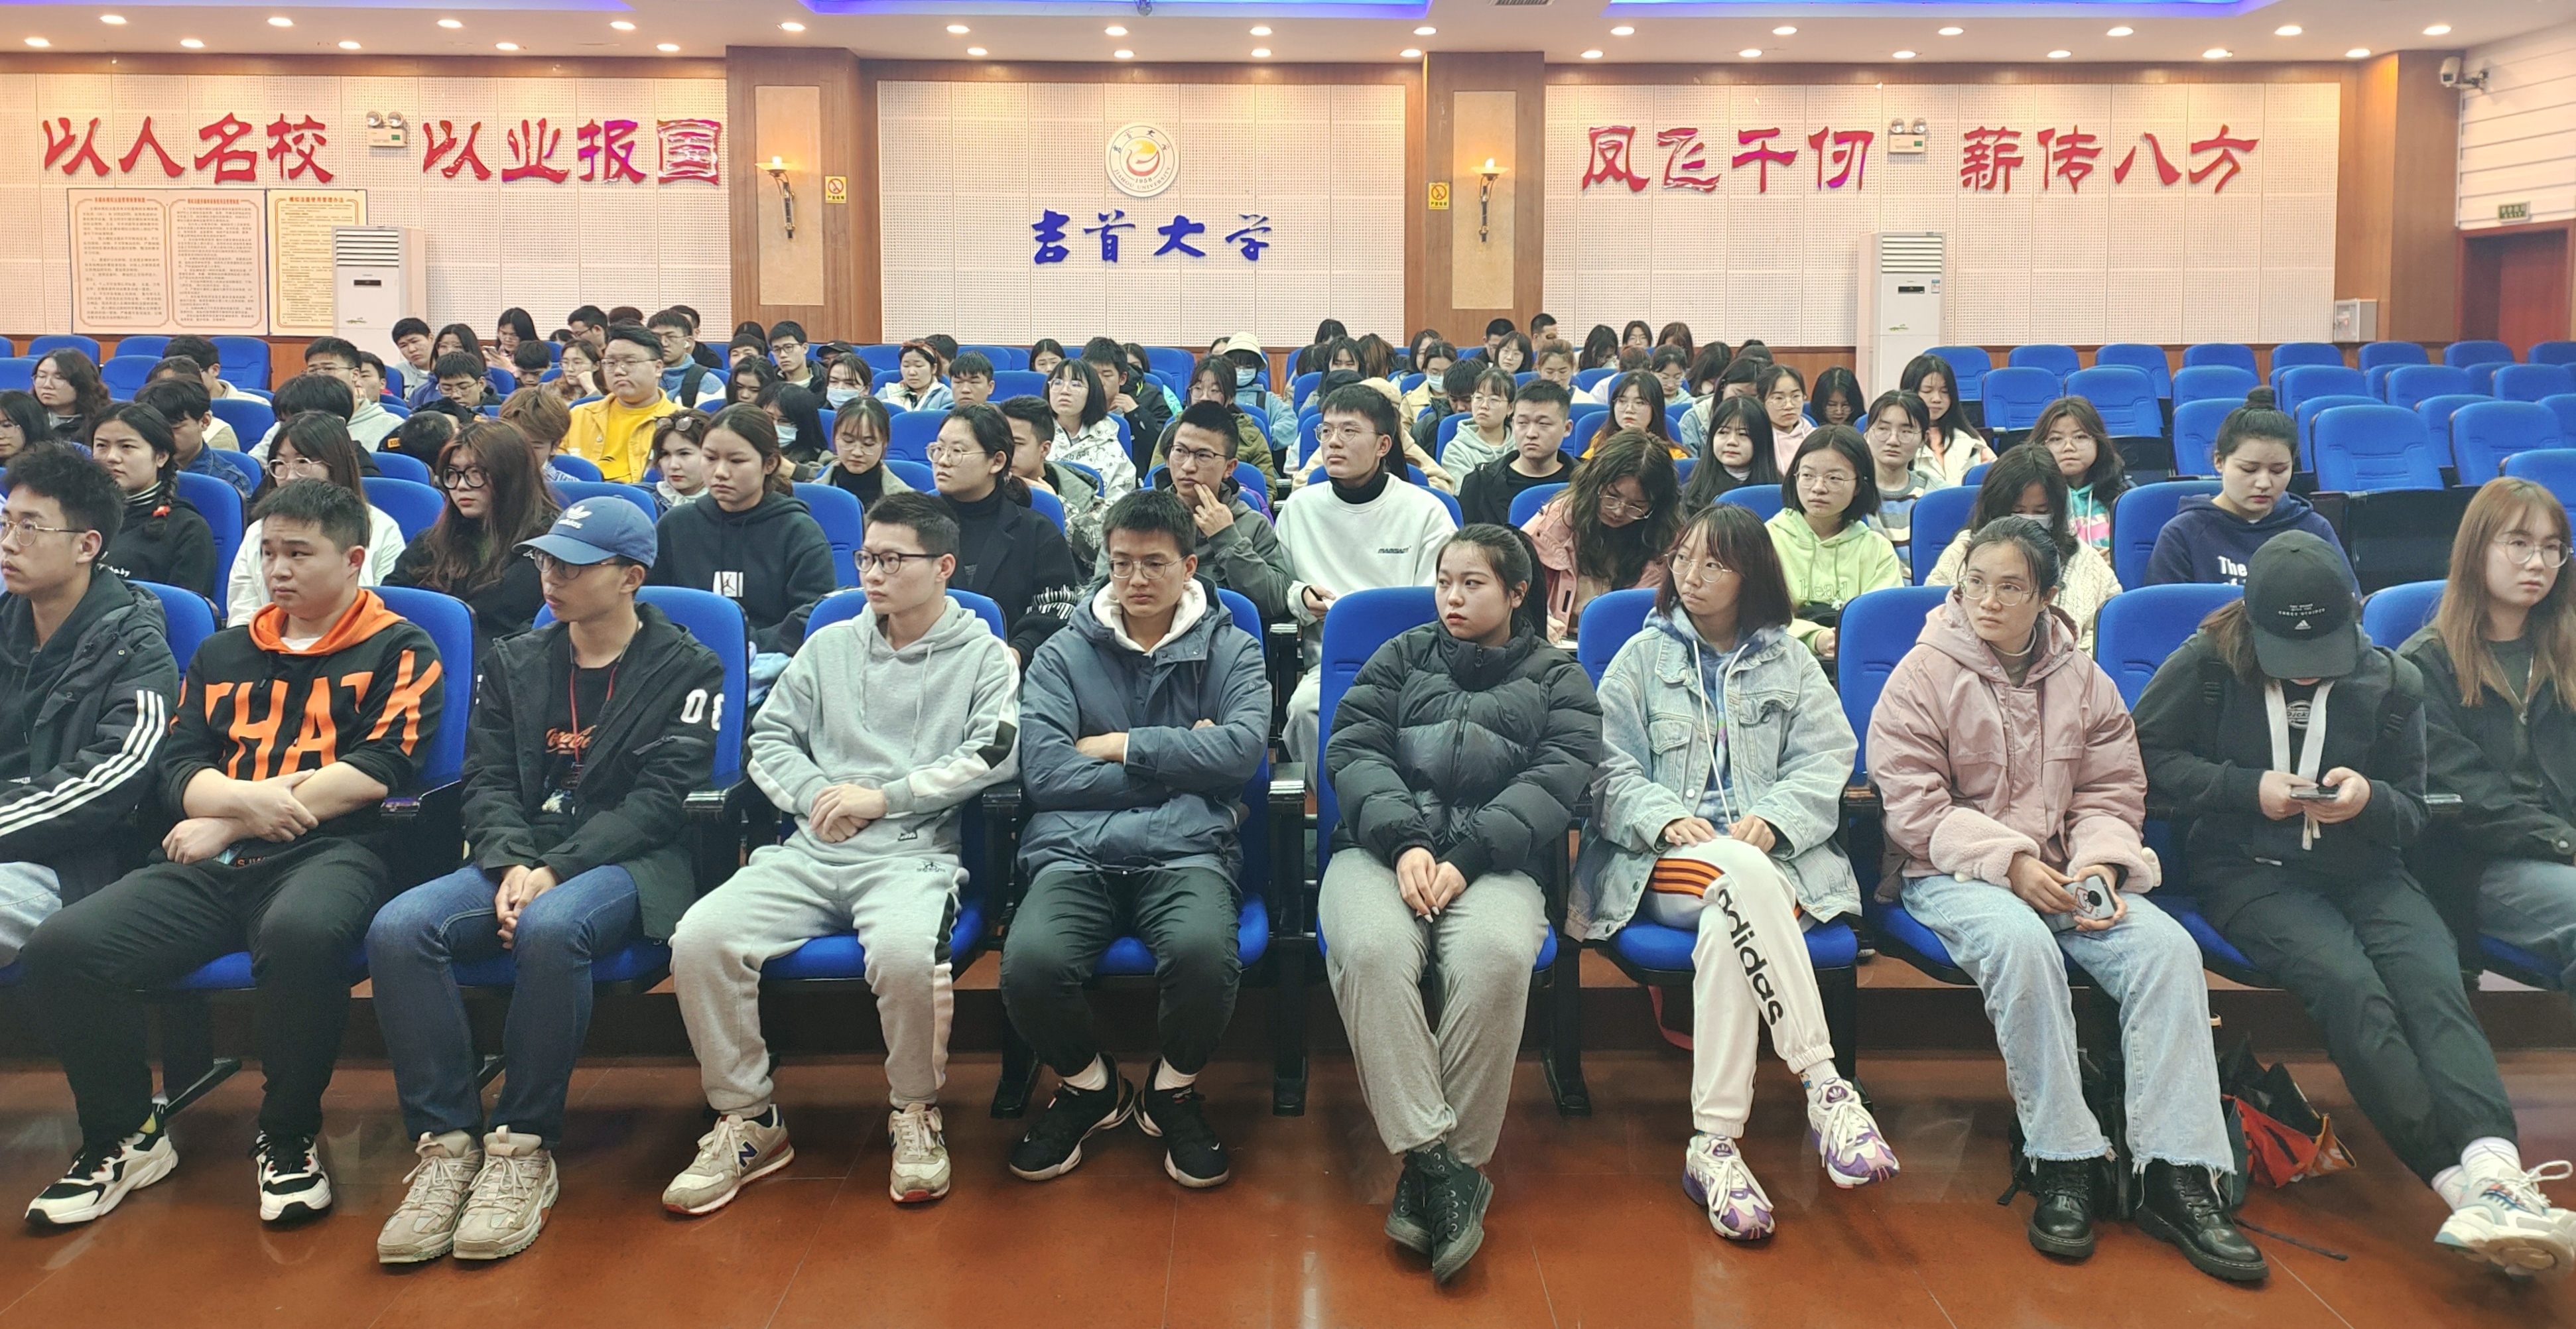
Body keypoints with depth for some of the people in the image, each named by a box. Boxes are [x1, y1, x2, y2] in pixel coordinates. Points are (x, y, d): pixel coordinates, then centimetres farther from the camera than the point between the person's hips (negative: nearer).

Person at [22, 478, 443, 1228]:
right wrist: (246, 798, -11)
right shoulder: (223, 653, 24)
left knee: (298, 935, -40)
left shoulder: (397, 651, 8)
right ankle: (124, 1139, 5)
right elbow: (176, 766, 15)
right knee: (59, 949, -18)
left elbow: (382, 768, -6)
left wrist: (230, 820, -6)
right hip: (213, 865, 6)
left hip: (329, 851, -5)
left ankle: (288, 1137, -15)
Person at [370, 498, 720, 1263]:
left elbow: (660, 799, -6)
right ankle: (447, 1145, -16)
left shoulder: (685, 669, 4)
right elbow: (489, 781, 10)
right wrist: (513, 865, -12)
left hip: (630, 863, -5)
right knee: (398, 928, -24)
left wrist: (556, 871, -18)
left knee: (549, 928, -37)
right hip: (520, 859, 5)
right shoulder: (515, 663, 19)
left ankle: (524, 1148, -21)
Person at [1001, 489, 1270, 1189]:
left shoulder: (1230, 651, 15)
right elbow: (1043, 773, -2)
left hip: (1187, 851, -1)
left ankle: (1173, 1091, 1)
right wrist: (1181, 763, -2)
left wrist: (1122, 747, -3)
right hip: (1076, 850, 1)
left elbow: (1244, 748, -5)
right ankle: (1089, 1086, 6)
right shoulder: (1064, 653, 15)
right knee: (1030, 963, -30)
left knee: (1205, 953, -34)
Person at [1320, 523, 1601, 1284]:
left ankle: (1445, 1167, -25)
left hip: (1494, 863, -1)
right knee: (1372, 949, -33)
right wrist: (1405, 842, -11)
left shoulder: (1557, 679, 18)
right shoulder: (1400, 658, 23)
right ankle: (1435, 1162, -31)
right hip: (1383, 848, 1)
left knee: (1497, 957, -35)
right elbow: (1354, 750, 9)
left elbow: (1556, 779, 1)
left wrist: (1465, 858, -14)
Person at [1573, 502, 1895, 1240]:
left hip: (1774, 852, 1)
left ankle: (1714, 1143, -39)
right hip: (1667, 856, -1)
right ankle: (1824, 1086, -41)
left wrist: (1771, 818, -14)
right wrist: (1665, 818, -14)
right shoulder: (1642, 658, 18)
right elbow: (1612, 770, 7)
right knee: (1746, 876, -38)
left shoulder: (1789, 661, 20)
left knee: (1727, 927, -37)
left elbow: (1824, 764, 7)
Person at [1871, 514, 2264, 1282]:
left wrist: (2100, 864, -11)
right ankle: (2062, 1163, -25)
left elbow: (2112, 793, 11)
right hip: (1952, 875, -4)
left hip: (2064, 871, 4)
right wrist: (2010, 862, -19)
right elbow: (1914, 804, -9)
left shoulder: (2082, 681, 12)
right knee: (2020, 941, -37)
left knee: (2168, 946, -22)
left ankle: (2176, 1175, -20)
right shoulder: (1924, 673, -2)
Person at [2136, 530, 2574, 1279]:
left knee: (2434, 981, -28)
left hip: (2363, 870, 3)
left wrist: (2370, 798, -12)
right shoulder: (2209, 664, -2)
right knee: (2349, 984, -31)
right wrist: (2248, 788, -12)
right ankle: (2466, 1184, -35)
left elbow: (2412, 815, 13)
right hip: (2248, 871, -3)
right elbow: (2147, 754, -1)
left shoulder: (2391, 682, 7)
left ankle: (2494, 1174, -46)